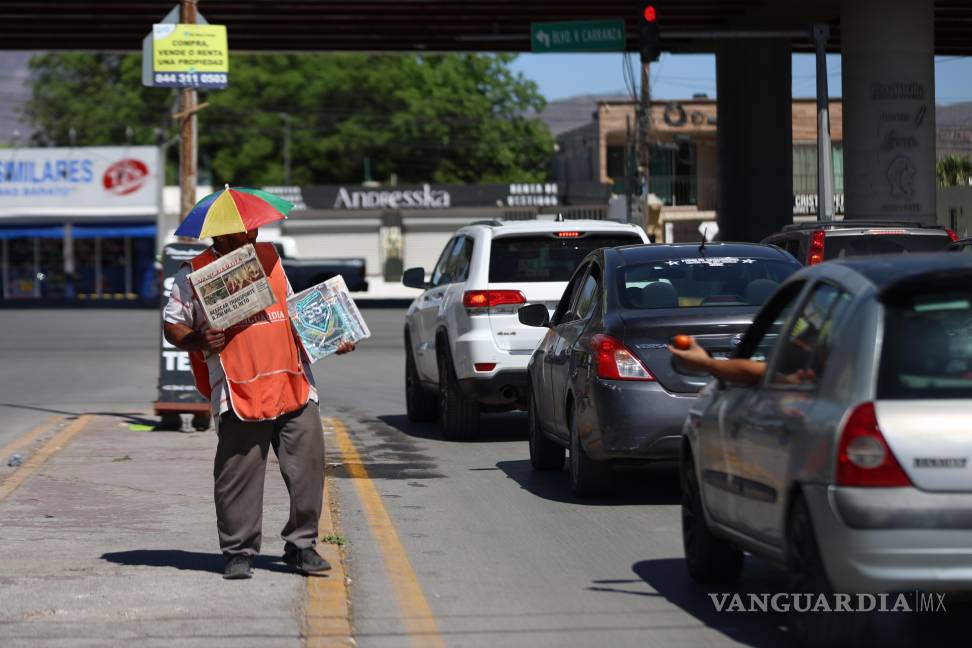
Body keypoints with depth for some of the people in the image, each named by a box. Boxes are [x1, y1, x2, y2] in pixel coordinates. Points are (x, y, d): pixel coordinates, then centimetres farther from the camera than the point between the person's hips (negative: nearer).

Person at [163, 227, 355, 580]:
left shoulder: (269, 258, 18)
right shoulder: (195, 273, 3)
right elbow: (172, 325, 6)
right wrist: (199, 342, -13)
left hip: (294, 389, 4)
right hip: (240, 392, -4)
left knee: (307, 466, 1)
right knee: (238, 476, -3)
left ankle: (301, 545, 14)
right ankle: (238, 552, 10)